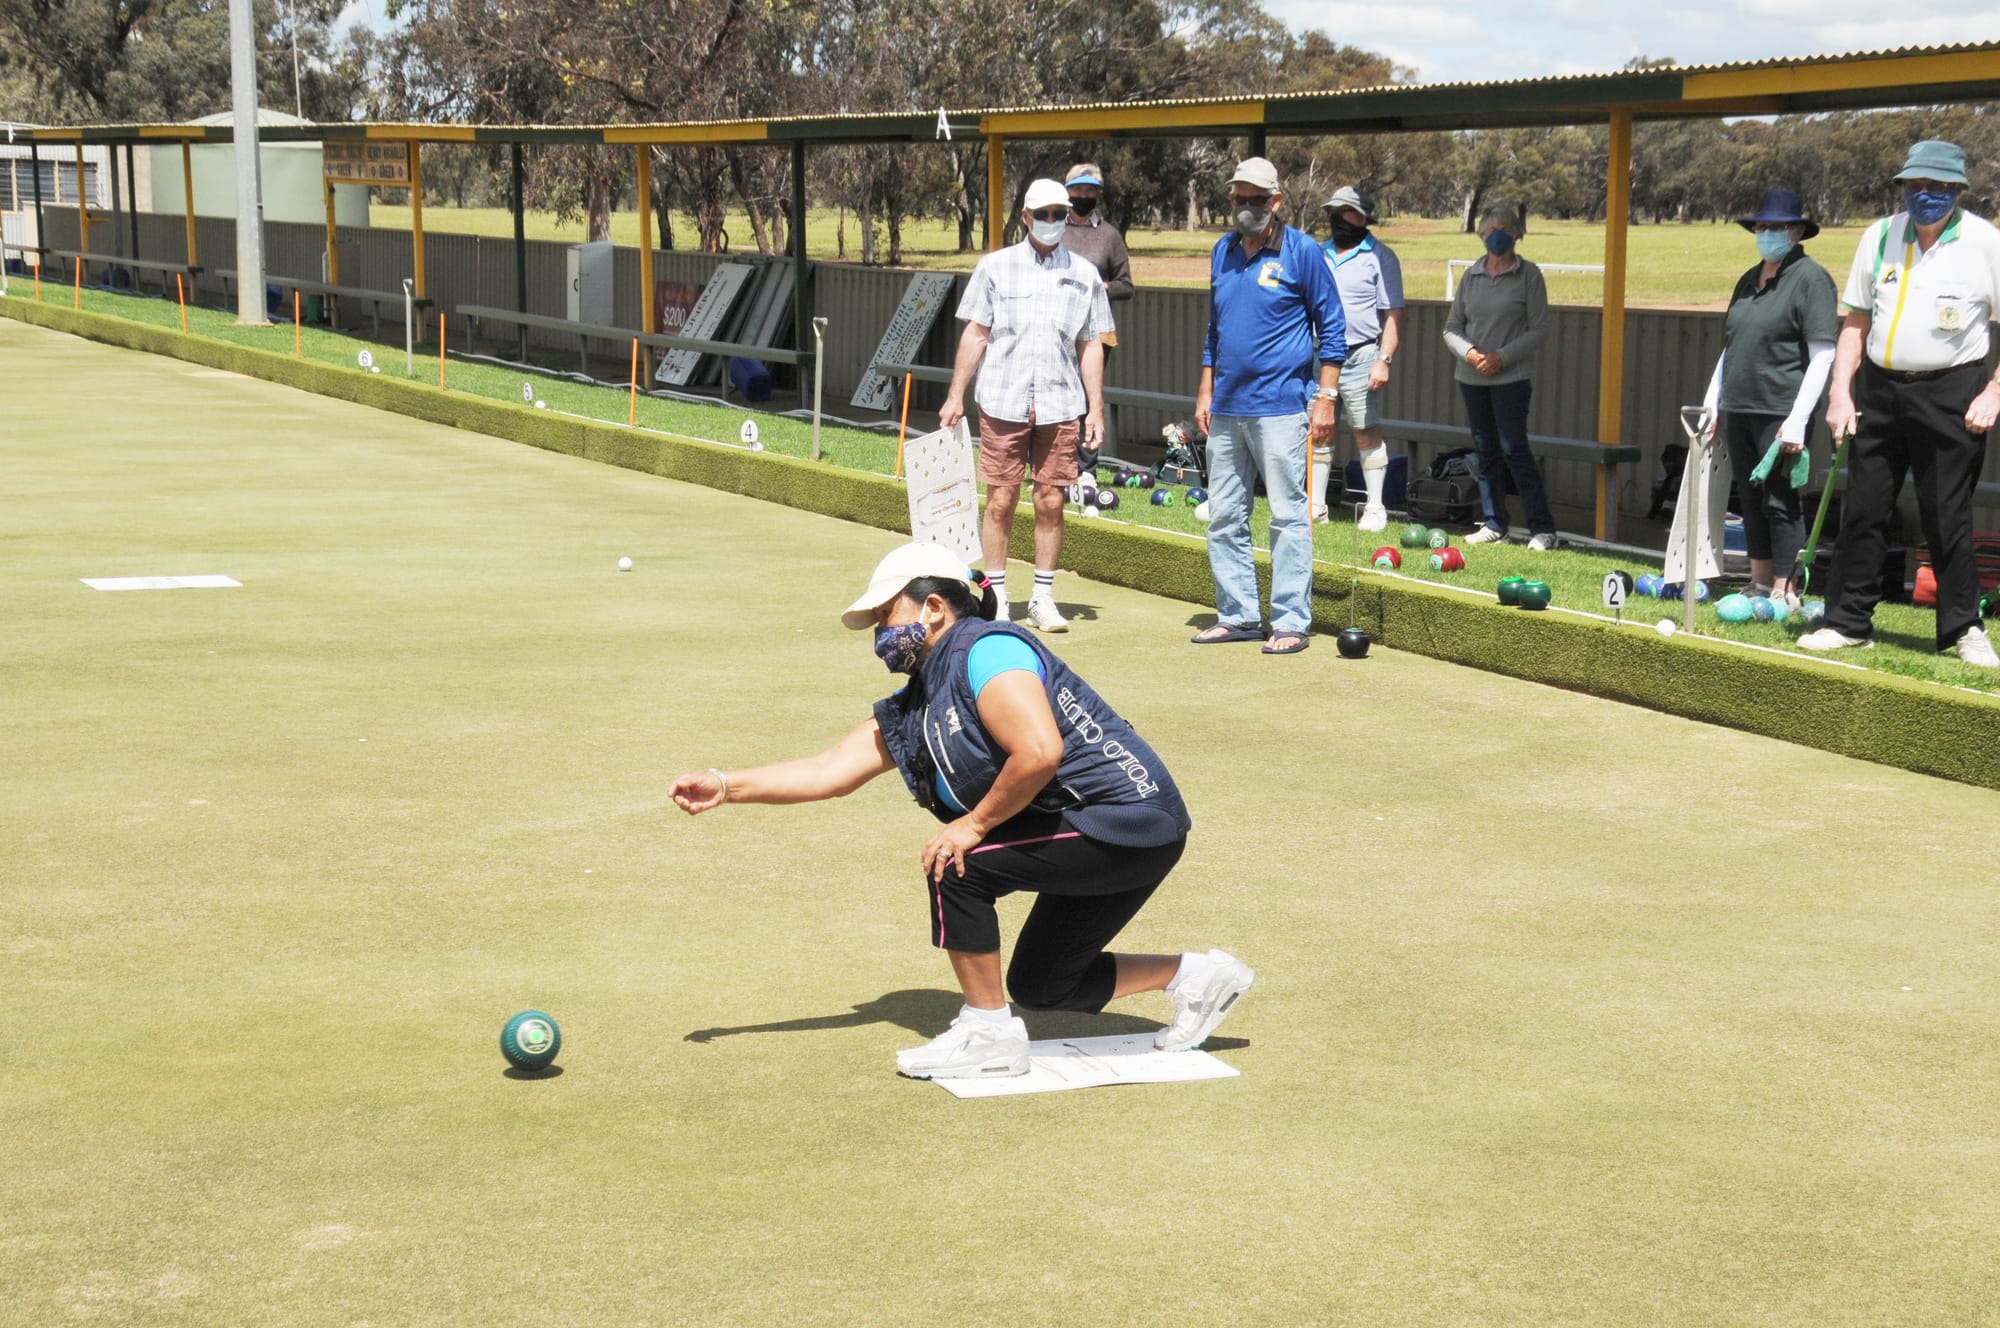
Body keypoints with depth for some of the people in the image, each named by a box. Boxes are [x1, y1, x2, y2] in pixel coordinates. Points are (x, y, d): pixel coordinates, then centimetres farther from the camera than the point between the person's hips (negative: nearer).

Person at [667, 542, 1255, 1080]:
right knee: (1038, 987, 16)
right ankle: (1195, 975, 27)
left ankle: (989, 1034, -2)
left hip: (1130, 821, -10)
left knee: (955, 867, -15)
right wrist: (725, 786, 7)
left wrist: (974, 825, -17)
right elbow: (831, 771, 13)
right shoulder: (910, 711, 13)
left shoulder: (985, 649, -16)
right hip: (1119, 838, 10)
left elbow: (1040, 752, -29)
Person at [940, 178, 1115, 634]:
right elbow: (975, 334, 8)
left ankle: (1043, 598, 12)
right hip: (1003, 403, -1)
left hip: (1060, 406, 1)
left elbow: (1091, 345, 11)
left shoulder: (1084, 275, 9)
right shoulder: (996, 266, 6)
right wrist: (956, 396, 5)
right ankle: (995, 596, 10)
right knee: (1001, 500, 0)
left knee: (1051, 502, 2)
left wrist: (1096, 408, 6)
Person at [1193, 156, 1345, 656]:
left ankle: (1291, 622, 0)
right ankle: (1238, 615, 17)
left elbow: (1332, 327, -2)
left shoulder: (1301, 251, -4)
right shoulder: (1223, 251, 13)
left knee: (1288, 516, -4)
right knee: (1224, 517, 8)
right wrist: (1205, 391, 15)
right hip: (1225, 408, 6)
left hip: (1279, 407, -6)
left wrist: (1326, 398, -8)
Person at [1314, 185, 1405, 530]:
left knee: (1366, 433, -2)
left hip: (1359, 358, -6)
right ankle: (1315, 505, 14)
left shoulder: (1380, 257, -2)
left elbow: (1393, 314, -7)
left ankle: (1375, 509, 3)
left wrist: (1384, 360, -16)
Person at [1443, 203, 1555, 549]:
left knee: (1513, 448, -11)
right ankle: (1493, 524, 14)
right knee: (1484, 451, 7)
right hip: (1472, 377, 5)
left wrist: (1502, 356, -14)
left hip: (1511, 377, -5)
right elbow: (1452, 328, 11)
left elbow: (1539, 328, -5)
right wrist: (1469, 352, -9)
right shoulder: (1471, 276, 10)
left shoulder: (1528, 275, -2)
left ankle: (1543, 528, -8)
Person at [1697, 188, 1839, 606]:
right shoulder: (1748, 281, 16)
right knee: (1751, 499, 12)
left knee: (1779, 500, -6)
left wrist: (1797, 420, -18)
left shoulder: (1810, 279, -7)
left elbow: (1822, 355, -12)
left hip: (1781, 411, -7)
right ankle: (1759, 583, 21)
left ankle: (1784, 591, -1)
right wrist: (1712, 404, 16)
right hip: (1738, 410, 7)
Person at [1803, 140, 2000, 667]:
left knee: (1947, 518, -1)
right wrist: (1840, 392, 3)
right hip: (1879, 388, 4)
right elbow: (1856, 322, 11)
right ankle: (1849, 621, 15)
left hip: (1948, 394, -4)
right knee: (1862, 510, 6)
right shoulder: (1879, 237, 7)